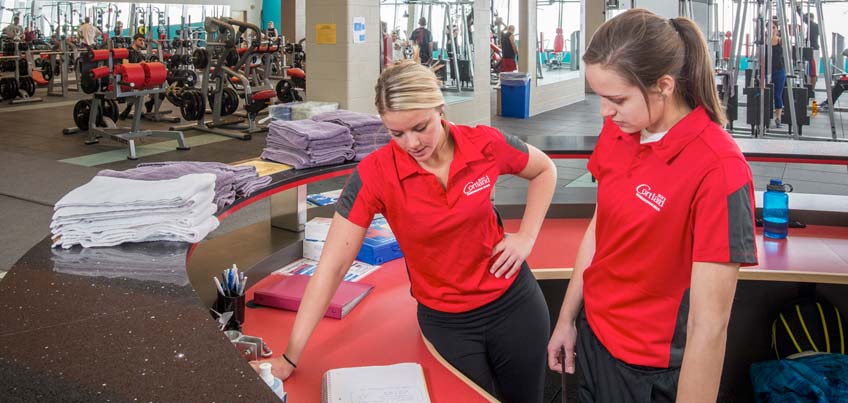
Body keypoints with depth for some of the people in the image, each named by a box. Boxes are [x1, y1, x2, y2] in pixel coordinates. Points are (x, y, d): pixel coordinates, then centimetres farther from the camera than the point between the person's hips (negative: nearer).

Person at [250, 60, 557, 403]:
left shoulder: (486, 144, -16)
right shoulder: (375, 174, -22)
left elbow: (544, 170, 6)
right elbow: (332, 264, -20)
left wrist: (526, 237, -6)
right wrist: (291, 356, -22)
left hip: (512, 300, 2)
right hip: (444, 320, -1)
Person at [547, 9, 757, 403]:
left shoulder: (718, 170, -27)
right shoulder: (618, 131, -6)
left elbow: (709, 324, -25)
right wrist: (566, 319, 13)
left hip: (650, 370, -5)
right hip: (591, 336, 6)